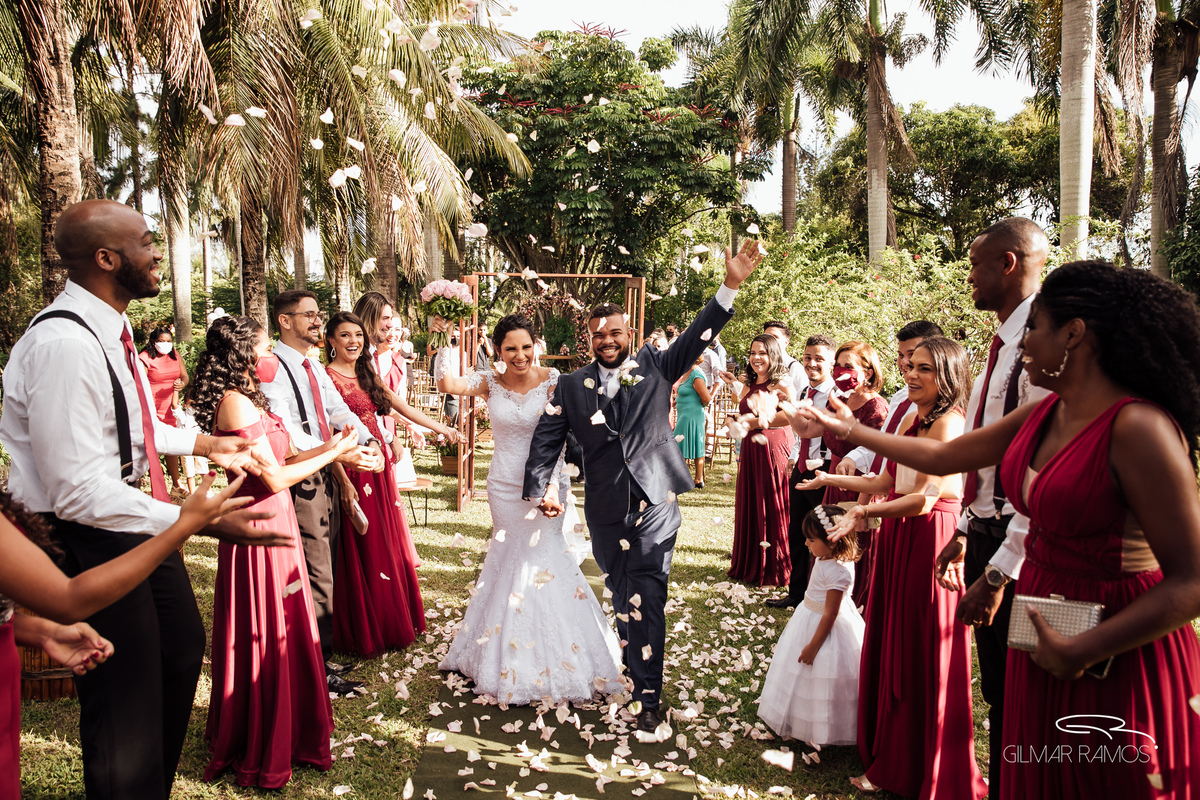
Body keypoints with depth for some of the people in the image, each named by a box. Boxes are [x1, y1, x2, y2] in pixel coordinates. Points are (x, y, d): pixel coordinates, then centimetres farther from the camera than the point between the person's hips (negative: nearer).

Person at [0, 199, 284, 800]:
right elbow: (79, 492, -31)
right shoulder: (62, 345, -27)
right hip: (89, 538, -11)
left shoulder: (112, 328, 4)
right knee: (125, 710, 1)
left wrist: (207, 445, 16)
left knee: (183, 650, 26)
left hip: (138, 519, 11)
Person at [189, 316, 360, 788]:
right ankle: (259, 755, 22)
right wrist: (333, 453, -10)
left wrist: (327, 447, 5)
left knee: (284, 632, 18)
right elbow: (274, 477, -20)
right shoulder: (236, 402, -18)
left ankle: (288, 733, 34)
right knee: (264, 638, 4)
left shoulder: (249, 400, 12)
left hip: (274, 522, 9)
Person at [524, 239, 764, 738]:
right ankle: (635, 666, 37)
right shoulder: (571, 387, 5)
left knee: (647, 595, -6)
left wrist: (731, 286, -13)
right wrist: (541, 488, -11)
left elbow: (698, 335, -2)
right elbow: (545, 440, 4)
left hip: (655, 501, -1)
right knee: (622, 595, 14)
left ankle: (646, 701, 0)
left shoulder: (654, 367, 4)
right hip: (607, 510, 2)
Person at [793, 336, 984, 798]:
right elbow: (886, 482, 14)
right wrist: (833, 480, 17)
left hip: (928, 543, -9)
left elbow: (924, 498, -21)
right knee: (892, 650, 15)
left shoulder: (947, 423, -15)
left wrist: (866, 512, -18)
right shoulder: (912, 419, 12)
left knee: (923, 658, 3)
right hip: (898, 542, 9)